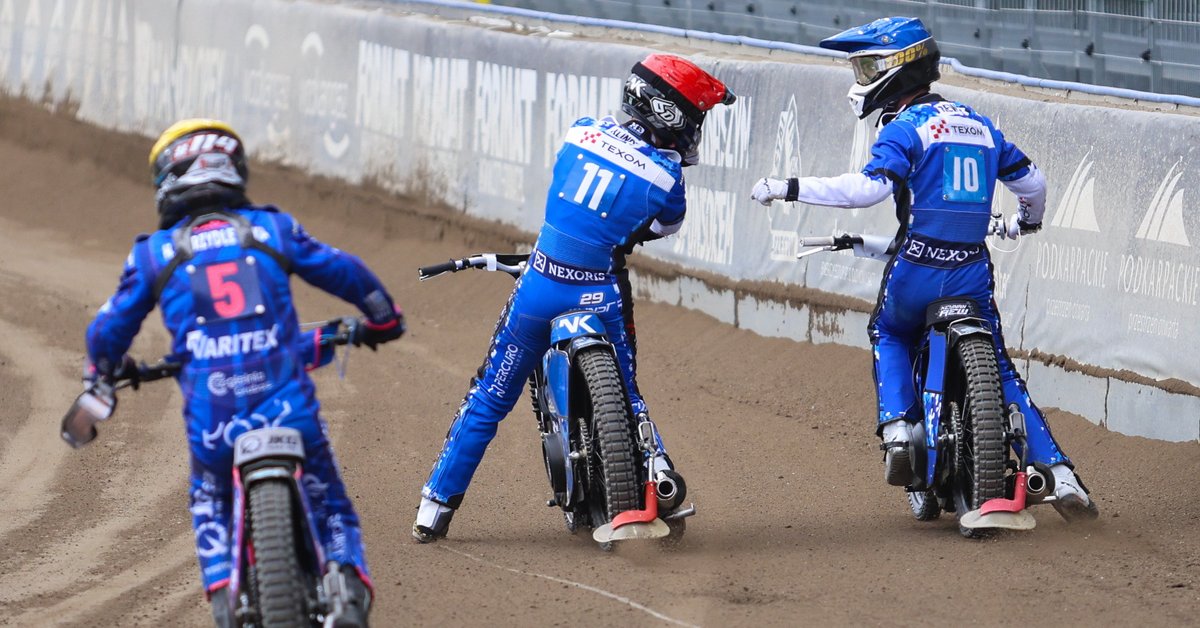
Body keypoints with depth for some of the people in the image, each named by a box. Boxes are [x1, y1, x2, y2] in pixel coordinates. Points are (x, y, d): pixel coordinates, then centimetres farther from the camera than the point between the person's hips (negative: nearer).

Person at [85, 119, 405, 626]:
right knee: (330, 507, 19)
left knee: (210, 505, 28)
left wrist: (107, 369, 40)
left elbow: (109, 330, 17)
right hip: (290, 407, 0)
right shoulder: (272, 229, 9)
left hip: (211, 420, 0)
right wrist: (383, 319, 36)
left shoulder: (153, 254, 8)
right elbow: (346, 274, 16)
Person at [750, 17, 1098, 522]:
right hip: (974, 270, 5)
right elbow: (1031, 181, 20)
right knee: (1001, 371, 14)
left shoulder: (904, 129, -7)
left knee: (889, 336, 26)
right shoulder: (980, 125, 14)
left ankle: (897, 428, 3)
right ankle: (1059, 473, 1)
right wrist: (1026, 221, 43)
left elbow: (869, 187, -22)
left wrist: (789, 188, -18)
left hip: (918, 269, -5)